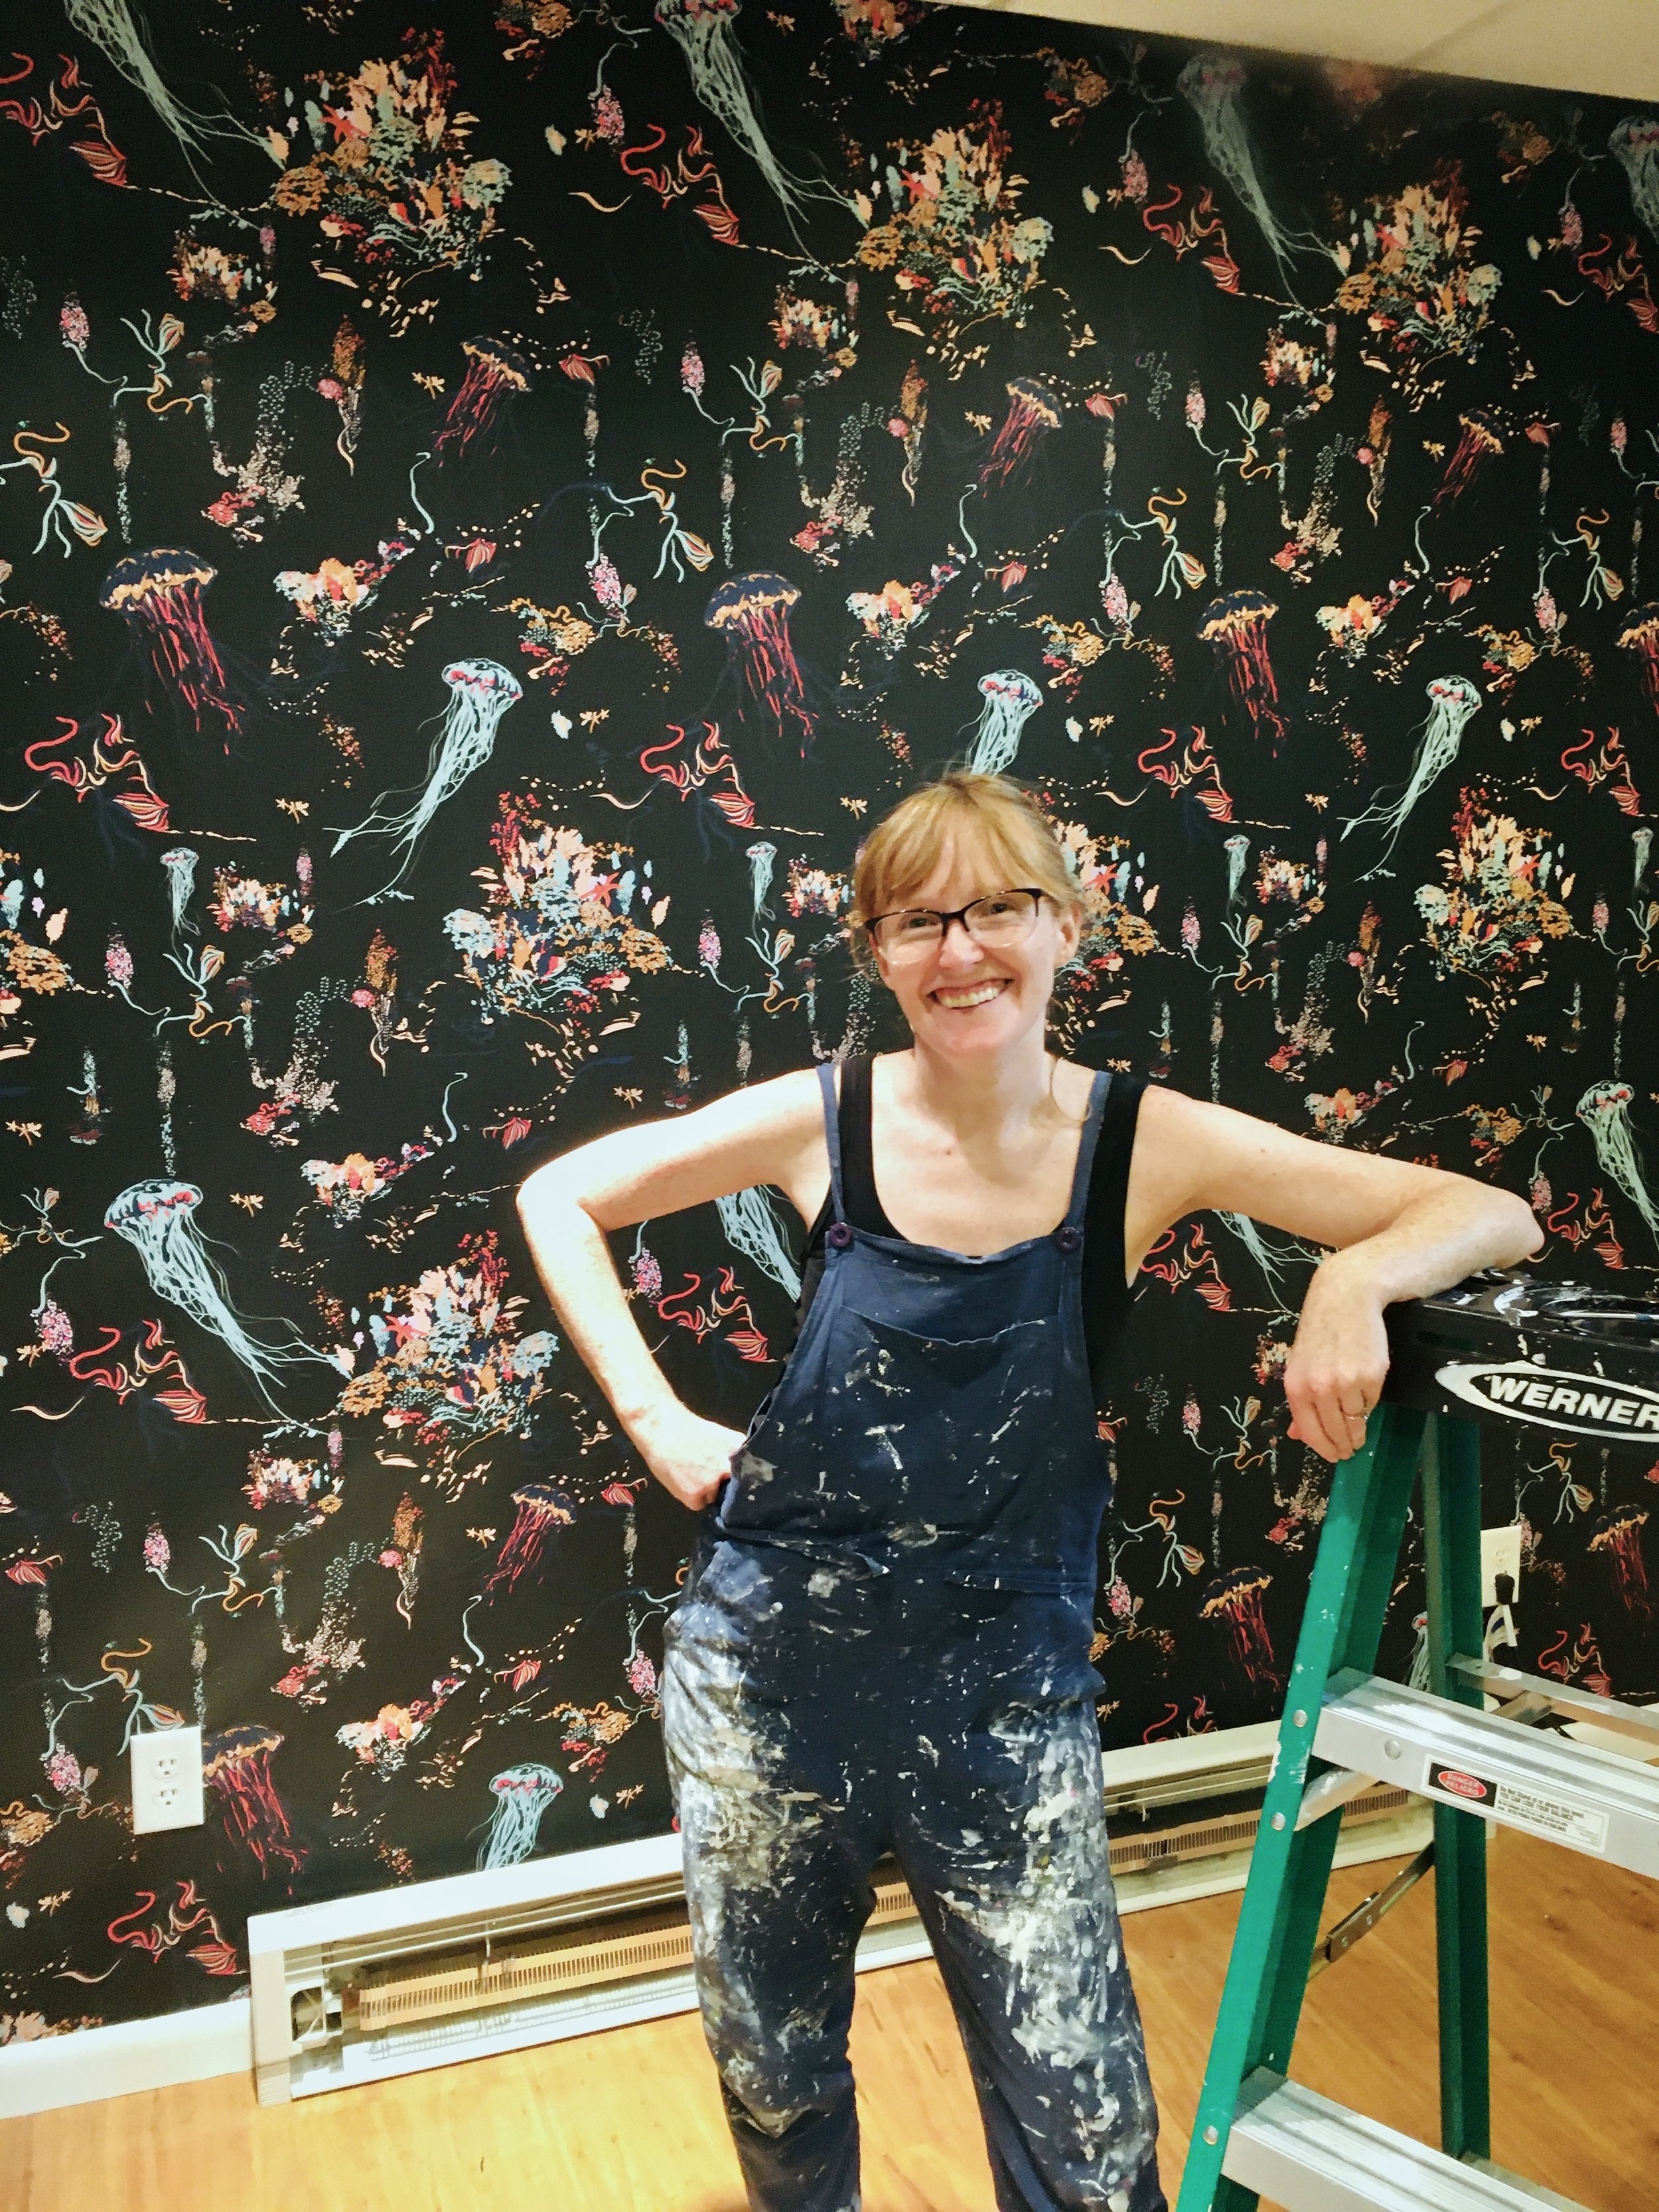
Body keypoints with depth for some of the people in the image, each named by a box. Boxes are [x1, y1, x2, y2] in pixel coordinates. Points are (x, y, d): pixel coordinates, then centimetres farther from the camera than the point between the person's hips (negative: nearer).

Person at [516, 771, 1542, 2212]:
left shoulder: (1146, 1144, -9)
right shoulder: (823, 1119, -8)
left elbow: (1496, 1219, -8)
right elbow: (559, 1199, 5)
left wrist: (1356, 1277, -29)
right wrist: (654, 1418, -3)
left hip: (1005, 1696, -1)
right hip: (769, 1668, 1)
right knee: (774, 2089, 20)